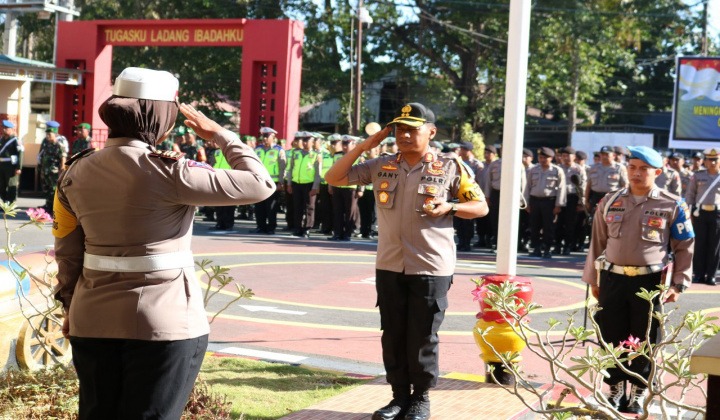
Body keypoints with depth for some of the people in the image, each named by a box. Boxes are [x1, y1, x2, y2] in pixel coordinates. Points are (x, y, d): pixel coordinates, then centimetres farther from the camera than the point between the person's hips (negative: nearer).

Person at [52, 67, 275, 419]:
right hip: (165, 321, -5)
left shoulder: (77, 173, 2)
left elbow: (67, 253, 9)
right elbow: (260, 184, -12)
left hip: (93, 319, 6)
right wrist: (218, 134, 0)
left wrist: (71, 304, 22)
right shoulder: (167, 173, -15)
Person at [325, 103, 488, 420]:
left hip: (430, 267, -4)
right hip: (389, 266, 4)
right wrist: (363, 146, -2)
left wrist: (450, 206, -17)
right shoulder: (381, 166, 6)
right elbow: (334, 178, 6)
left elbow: (481, 207, 2)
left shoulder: (450, 167, -3)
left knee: (422, 338, 4)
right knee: (393, 336, 10)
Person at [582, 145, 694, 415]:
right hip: (613, 279, 2)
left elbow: (685, 248, 2)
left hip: (650, 281, -2)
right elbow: (598, 242, 13)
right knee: (611, 337, 7)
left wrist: (678, 284, -4)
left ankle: (638, 393, 22)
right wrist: (593, 279, 13)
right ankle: (616, 388, 24)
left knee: (644, 339, 6)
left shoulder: (673, 206, -2)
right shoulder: (610, 202, 6)